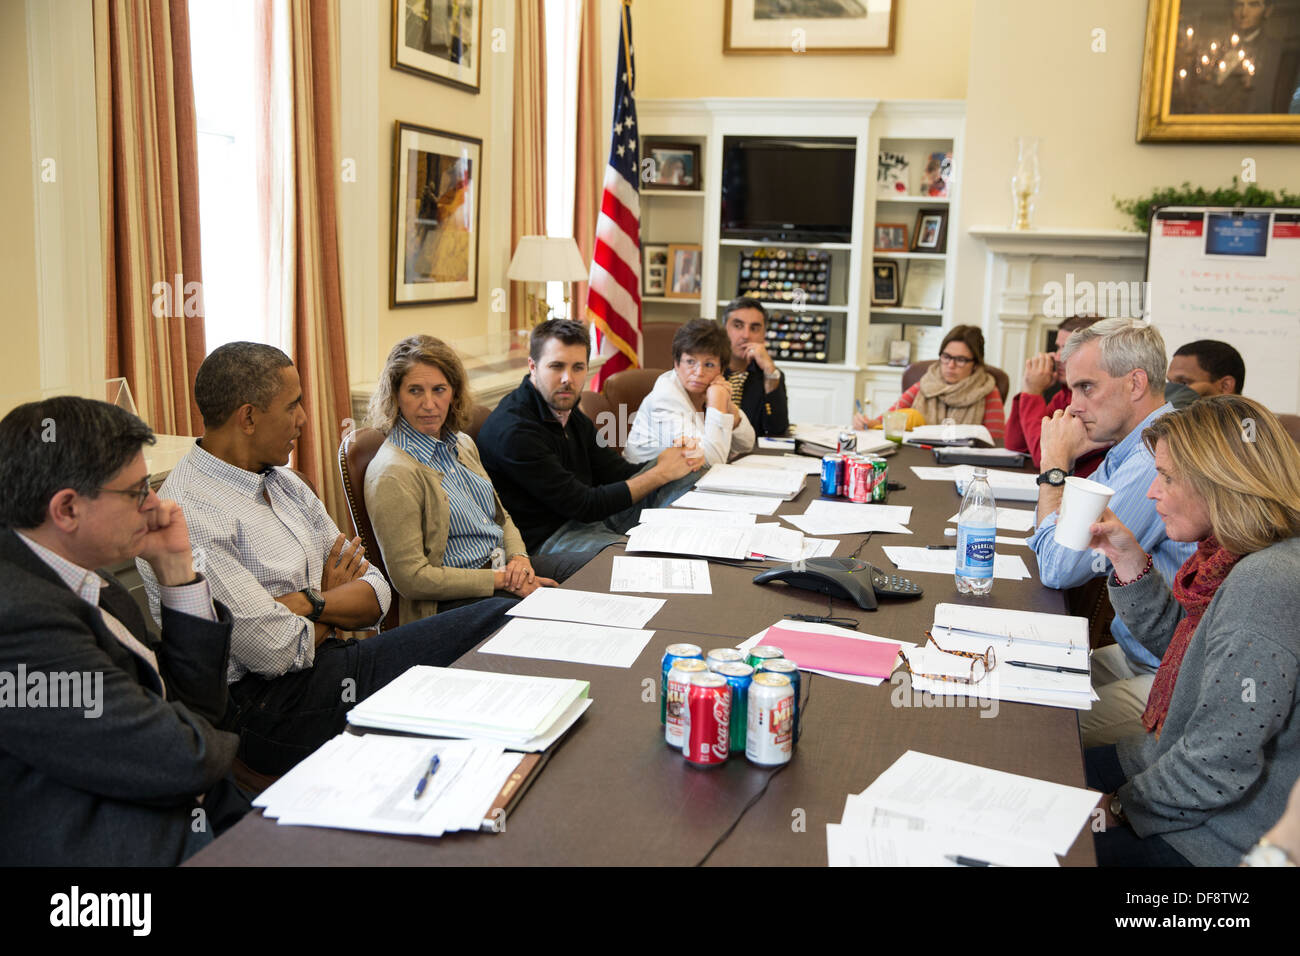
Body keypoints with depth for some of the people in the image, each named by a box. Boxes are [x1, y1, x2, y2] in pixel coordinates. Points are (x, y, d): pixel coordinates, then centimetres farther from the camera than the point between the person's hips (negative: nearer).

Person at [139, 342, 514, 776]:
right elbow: (278, 651, -20)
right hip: (267, 704, -9)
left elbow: (376, 594, 7)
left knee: (501, 616, -4)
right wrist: (332, 596, -1)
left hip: (330, 656, 9)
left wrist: (308, 603, -13)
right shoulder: (190, 516, -17)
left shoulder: (285, 482, 11)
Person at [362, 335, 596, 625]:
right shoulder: (392, 474, -15)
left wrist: (519, 557, -2)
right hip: (456, 600, -9)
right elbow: (410, 578, -18)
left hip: (505, 570, 9)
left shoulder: (462, 444, 12)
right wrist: (502, 580, -17)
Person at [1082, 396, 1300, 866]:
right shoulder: (1236, 561, 1)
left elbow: (1219, 765, -30)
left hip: (1213, 840, -9)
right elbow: (1175, 640, 18)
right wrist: (1127, 557, 3)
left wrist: (1121, 808, -15)